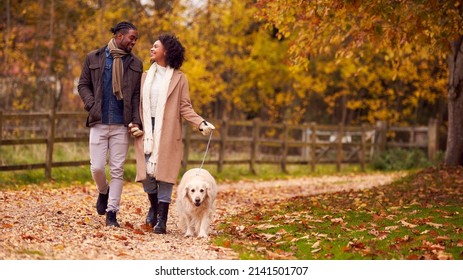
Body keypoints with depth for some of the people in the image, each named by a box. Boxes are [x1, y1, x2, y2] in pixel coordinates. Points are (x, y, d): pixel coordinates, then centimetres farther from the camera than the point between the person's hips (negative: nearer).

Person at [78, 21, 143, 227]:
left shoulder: (135, 63, 8)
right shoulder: (93, 58, 4)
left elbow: (137, 94, 7)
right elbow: (83, 85, 9)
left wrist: (136, 120, -5)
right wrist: (91, 104, -8)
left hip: (121, 125, 1)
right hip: (98, 122, -1)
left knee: (117, 170, 0)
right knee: (97, 167, -3)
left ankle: (112, 212, 7)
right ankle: (103, 191, 29)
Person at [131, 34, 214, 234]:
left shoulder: (179, 78, 3)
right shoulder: (145, 77, 15)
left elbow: (185, 108, 0)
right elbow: (138, 104, 17)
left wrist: (201, 123, -14)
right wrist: (134, 124, 3)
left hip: (167, 133, -3)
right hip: (147, 131, 3)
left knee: (164, 175, -7)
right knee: (146, 174, 0)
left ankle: (162, 220, -3)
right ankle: (154, 206, 28)